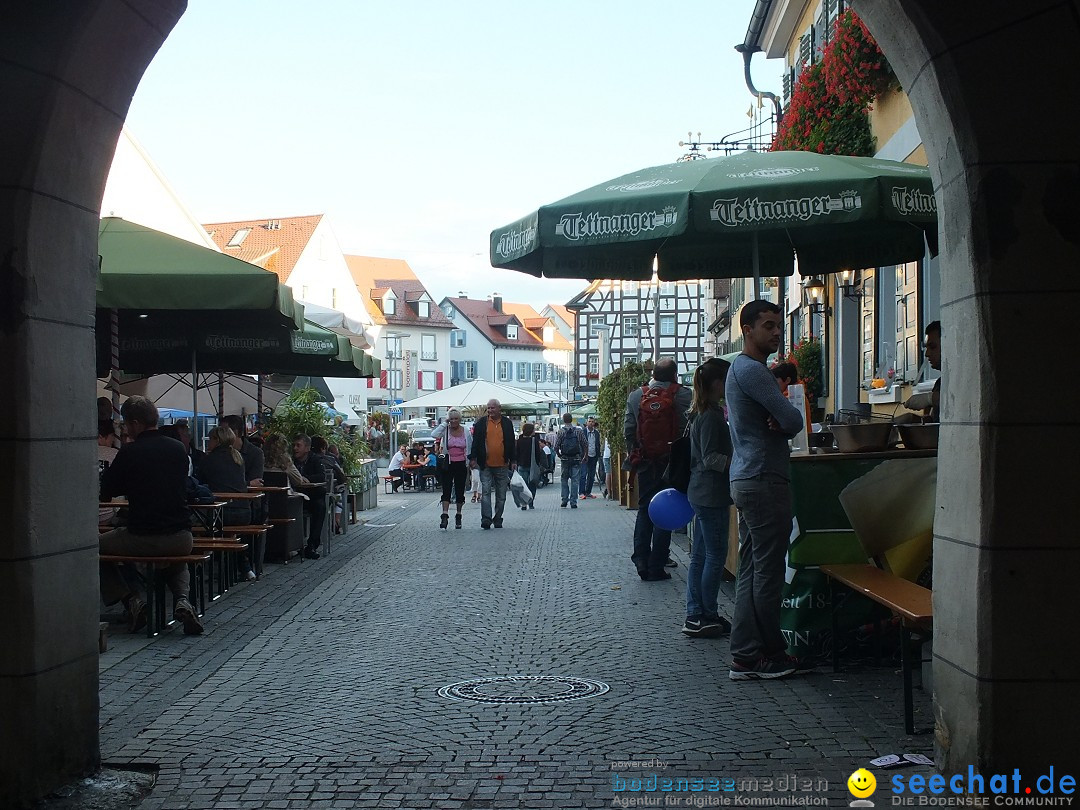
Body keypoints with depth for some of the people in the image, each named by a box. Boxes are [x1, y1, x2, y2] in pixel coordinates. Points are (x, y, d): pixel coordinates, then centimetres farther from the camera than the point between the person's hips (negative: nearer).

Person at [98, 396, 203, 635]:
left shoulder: (129, 452, -8)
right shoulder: (178, 449, 7)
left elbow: (105, 494, 2)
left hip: (142, 539, -4)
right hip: (181, 539, 4)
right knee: (178, 560, 38)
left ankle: (132, 600, 6)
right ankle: (182, 601, 6)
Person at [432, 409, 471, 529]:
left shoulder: (466, 432, 4)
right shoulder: (445, 430, -1)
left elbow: (469, 450, 11)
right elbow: (434, 435, -21)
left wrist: (468, 465, 9)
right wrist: (444, 424, -15)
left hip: (461, 465, 2)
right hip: (448, 464, -2)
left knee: (460, 491, 7)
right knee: (446, 491, -10)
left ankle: (458, 516, 18)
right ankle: (445, 516, -17)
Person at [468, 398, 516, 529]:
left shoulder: (507, 423, 7)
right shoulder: (481, 423, 3)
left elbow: (511, 443, 11)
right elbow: (475, 442, 4)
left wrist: (513, 461, 7)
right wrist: (473, 458, -5)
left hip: (502, 466, 2)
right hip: (486, 465, -2)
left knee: (501, 495, 8)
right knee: (485, 492, -10)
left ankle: (498, 519, 18)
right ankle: (486, 519, -14)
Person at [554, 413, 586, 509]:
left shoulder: (561, 431, -4)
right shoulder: (579, 431, 0)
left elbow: (556, 446, -7)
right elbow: (584, 445, -3)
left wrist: (559, 455, 9)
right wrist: (582, 455, 10)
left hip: (565, 459, 0)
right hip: (576, 459, 0)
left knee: (564, 479, 12)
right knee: (574, 480, 2)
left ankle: (564, 500, 7)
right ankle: (573, 502, 0)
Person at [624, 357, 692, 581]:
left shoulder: (636, 396, 2)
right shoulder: (682, 395, -8)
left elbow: (628, 431, 4)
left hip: (645, 462, 3)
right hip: (672, 462, -3)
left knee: (644, 509, 16)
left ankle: (641, 559, 7)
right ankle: (656, 567, 5)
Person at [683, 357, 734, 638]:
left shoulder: (702, 413, 13)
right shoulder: (712, 416, -16)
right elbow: (711, 458, -21)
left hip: (701, 492, 10)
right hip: (712, 494, -10)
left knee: (700, 556, 12)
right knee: (716, 556, -3)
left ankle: (695, 616, 16)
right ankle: (707, 617, 3)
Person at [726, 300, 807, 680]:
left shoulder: (741, 369, 20)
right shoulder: (752, 370, -14)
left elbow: (783, 419, 17)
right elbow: (794, 421, -19)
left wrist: (777, 421, -6)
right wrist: (783, 423, 3)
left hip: (746, 481, 11)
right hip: (764, 481, -11)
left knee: (751, 570, 10)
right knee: (768, 571, -4)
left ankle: (745, 656, 13)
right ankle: (771, 656, 3)